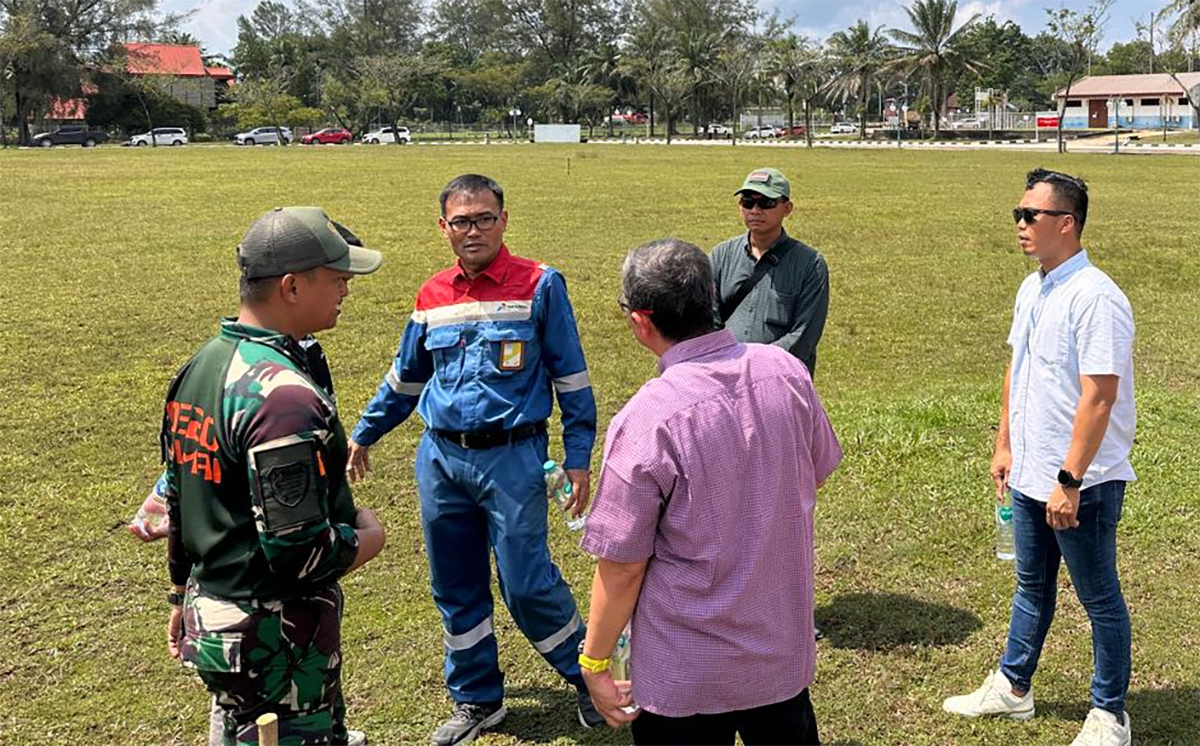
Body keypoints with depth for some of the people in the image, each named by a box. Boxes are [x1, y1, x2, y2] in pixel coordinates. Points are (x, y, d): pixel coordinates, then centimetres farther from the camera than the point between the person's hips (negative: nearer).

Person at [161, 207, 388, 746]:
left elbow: (178, 502, 13)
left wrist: (185, 599, 24)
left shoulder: (200, 365, 4)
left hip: (208, 616, 9)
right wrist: (369, 536, -8)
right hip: (275, 640, -9)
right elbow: (302, 552, -28)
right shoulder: (283, 395, -26)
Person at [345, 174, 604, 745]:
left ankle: (587, 673, 22)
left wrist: (579, 458, -6)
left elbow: (571, 376, -2)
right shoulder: (432, 296, 8)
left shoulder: (539, 285, -5)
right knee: (455, 589, 12)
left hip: (512, 459, -5)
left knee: (526, 585, -4)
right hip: (440, 458, 5)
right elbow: (405, 376, 22)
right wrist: (364, 433, 29)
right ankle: (476, 699, 30)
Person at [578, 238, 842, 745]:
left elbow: (622, 565, -19)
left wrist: (595, 661, -5)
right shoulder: (786, 370, -10)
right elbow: (818, 472, 8)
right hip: (785, 647, 5)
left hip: (686, 674, -5)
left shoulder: (646, 419, -26)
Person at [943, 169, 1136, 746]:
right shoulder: (1031, 291, 7)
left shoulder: (1095, 298, -22)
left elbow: (1098, 399, -25)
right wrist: (1005, 445, 16)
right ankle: (1012, 688, 38)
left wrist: (1069, 481, -24)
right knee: (1032, 587, 22)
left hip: (1082, 483, -8)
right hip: (1031, 475, 9)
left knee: (1100, 599, 9)